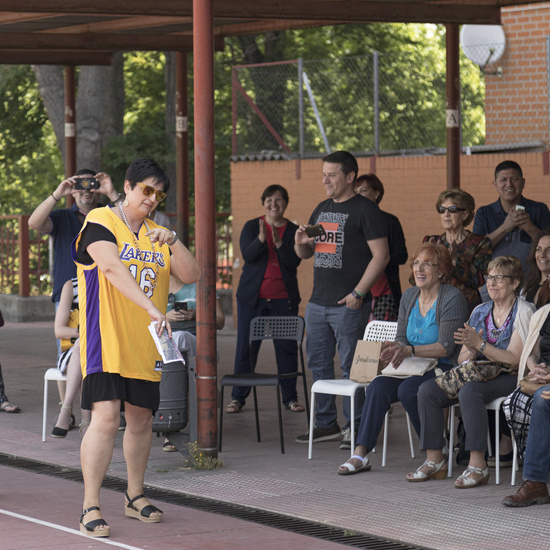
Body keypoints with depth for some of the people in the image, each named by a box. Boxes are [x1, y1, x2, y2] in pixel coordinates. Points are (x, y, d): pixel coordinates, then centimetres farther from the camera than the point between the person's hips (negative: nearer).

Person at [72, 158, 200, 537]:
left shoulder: (156, 234, 13)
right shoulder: (100, 223, -6)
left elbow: (192, 275, 4)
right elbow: (113, 268, -23)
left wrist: (172, 241, -13)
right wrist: (151, 308, -34)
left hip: (145, 346, 6)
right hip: (106, 342, -6)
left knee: (141, 418, 12)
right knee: (106, 417, -15)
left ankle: (135, 496, 29)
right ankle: (91, 506, -11)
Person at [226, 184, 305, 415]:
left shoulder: (293, 231, 5)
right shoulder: (251, 227, 4)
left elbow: (295, 262, -6)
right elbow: (247, 255, -10)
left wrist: (279, 244, -20)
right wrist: (260, 239, -27)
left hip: (284, 298, 0)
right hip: (253, 296, 0)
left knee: (287, 347, 0)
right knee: (246, 346, 1)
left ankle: (290, 397, 10)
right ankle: (238, 397, 8)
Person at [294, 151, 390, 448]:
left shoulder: (365, 210, -7)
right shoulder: (322, 209, 17)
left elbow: (381, 255, -12)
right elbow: (305, 253, 23)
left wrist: (358, 293, -17)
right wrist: (300, 242, -1)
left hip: (348, 304, -8)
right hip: (318, 302, 8)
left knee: (351, 367, -3)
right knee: (318, 364, 10)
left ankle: (354, 427, 3)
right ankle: (326, 424, 19)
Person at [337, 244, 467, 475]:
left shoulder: (453, 298, -9)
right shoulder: (409, 296, 14)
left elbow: (446, 347, -15)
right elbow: (401, 337, 15)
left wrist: (410, 350, -26)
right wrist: (395, 350, -10)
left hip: (443, 369, -6)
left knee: (407, 389, -32)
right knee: (377, 386, -22)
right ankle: (360, 454, -24)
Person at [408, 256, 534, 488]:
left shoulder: (523, 312, -4)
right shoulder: (480, 312, 15)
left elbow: (514, 359, -14)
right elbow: (462, 359, 13)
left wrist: (480, 345, -20)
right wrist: (471, 351, -11)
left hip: (509, 378, -7)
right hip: (477, 373, 7)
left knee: (469, 391, -36)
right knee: (427, 390, -14)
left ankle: (478, 466, -35)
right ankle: (434, 460, -10)